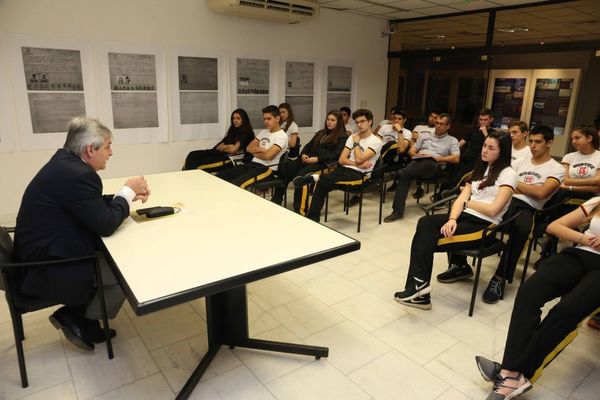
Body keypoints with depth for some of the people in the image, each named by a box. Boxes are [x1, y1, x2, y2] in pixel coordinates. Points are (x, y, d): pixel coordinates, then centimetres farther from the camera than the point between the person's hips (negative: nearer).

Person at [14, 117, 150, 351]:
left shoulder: (65, 162, 4)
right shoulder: (78, 175, -27)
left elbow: (95, 205, 14)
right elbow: (106, 224, -22)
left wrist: (129, 194, 4)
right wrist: (127, 191, -9)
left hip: (43, 253, 10)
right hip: (48, 270, -10)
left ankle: (74, 315, 18)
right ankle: (80, 322, 12)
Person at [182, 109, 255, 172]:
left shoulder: (246, 133, 2)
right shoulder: (233, 131, 26)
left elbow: (233, 150, -8)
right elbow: (218, 147, 17)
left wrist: (224, 147, 12)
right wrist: (227, 147, -3)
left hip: (233, 159, -8)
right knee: (193, 155, -13)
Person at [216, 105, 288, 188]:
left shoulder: (282, 136, -6)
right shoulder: (263, 132, 19)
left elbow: (268, 155, -20)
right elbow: (249, 148, 14)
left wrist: (255, 153, 0)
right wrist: (262, 150, -4)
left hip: (267, 169, -8)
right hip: (252, 164, 8)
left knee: (234, 184, -33)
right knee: (219, 177, -9)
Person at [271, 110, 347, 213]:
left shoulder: (342, 137, 5)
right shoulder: (321, 133, 28)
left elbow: (336, 154, -9)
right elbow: (309, 145, 26)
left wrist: (317, 159, -18)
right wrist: (304, 154, 2)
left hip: (324, 163, -7)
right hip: (308, 159, 7)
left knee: (301, 175, -34)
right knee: (285, 171, -19)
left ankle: (299, 209, -30)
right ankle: (276, 201, -17)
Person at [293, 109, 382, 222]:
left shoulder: (376, 141, -3)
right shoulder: (352, 137, 15)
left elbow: (359, 159, -17)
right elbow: (341, 160, 6)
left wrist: (356, 142, -1)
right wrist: (357, 164, -10)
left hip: (359, 174, -5)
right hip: (344, 169, 5)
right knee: (322, 184, -22)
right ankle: (312, 219, -18)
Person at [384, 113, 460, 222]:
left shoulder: (452, 140, 21)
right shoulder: (425, 136, 31)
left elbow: (456, 159, 5)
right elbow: (411, 151, 25)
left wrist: (439, 158, -8)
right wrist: (417, 154, 2)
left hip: (434, 166, -2)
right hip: (417, 162, 2)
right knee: (404, 176, -33)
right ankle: (398, 211, -35)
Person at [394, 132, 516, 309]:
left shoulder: (508, 174, -4)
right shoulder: (480, 168, 19)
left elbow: (493, 210, -16)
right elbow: (461, 198, 6)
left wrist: (468, 202, 0)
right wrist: (452, 219, -12)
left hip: (484, 226, -6)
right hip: (465, 217, 7)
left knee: (426, 238, -24)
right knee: (425, 223, -22)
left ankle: (419, 284, -12)